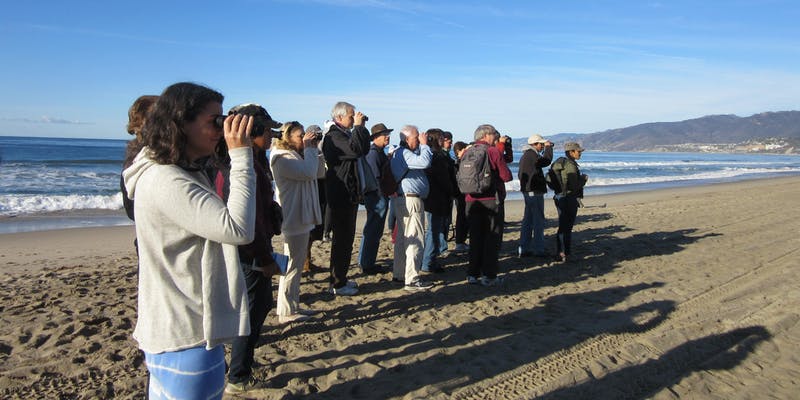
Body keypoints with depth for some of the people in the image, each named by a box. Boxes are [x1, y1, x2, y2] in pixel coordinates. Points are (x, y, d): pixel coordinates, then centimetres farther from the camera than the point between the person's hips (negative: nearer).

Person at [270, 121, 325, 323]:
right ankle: (286, 312, 6)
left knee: (297, 264, 16)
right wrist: (309, 149, -13)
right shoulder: (283, 158, -15)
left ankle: (294, 306, 27)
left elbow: (320, 172, 14)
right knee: (292, 265, -4)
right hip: (294, 219, -10)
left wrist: (314, 149, 5)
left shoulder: (298, 155, 16)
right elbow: (309, 172, -26)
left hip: (303, 218, 11)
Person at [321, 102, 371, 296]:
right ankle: (337, 284, 3)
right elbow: (356, 149, -30)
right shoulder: (333, 136, -15)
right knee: (342, 239, -5)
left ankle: (340, 278, 26)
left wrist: (361, 127, 11)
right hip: (341, 196, -10)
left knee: (346, 238, 16)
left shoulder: (345, 134, 18)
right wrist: (358, 126, -17)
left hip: (350, 195, 10)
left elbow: (364, 149, 21)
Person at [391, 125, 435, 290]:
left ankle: (399, 274, 24)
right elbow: (424, 162, -26)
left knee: (402, 238, 16)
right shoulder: (404, 154, -15)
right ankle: (412, 279, -6)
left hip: (403, 200, 11)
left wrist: (422, 145, 14)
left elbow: (421, 161, 22)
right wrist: (424, 145, -14)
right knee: (415, 239, -9)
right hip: (411, 200, -11)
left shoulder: (399, 153, 20)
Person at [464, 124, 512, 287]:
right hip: (492, 200, -5)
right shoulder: (493, 151, -8)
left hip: (472, 201, 5)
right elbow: (506, 176, -11)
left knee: (475, 237, 12)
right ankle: (489, 276, 4)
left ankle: (473, 274, 15)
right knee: (492, 238, 3)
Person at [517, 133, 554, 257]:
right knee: (538, 220, -4)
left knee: (528, 220, 12)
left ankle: (523, 249, 15)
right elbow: (546, 161, -20)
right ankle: (539, 250, 0)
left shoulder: (525, 155, 18)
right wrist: (548, 147, -6)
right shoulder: (531, 154, -15)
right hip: (535, 191, -11)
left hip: (527, 191, 11)